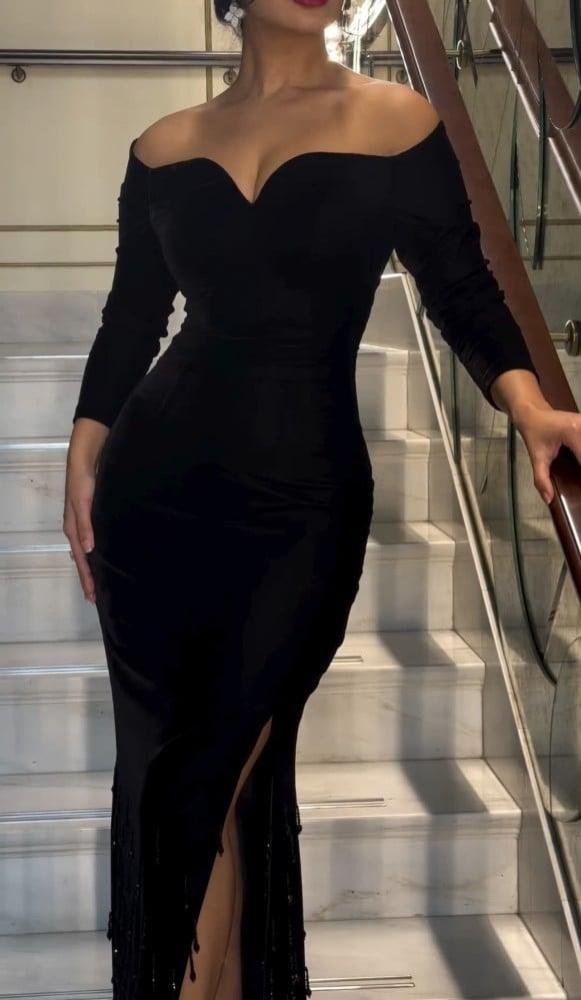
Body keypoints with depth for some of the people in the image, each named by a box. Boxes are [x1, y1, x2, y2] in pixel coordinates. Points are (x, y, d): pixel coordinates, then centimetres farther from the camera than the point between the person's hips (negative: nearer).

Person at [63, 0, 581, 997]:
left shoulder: (401, 125, 0)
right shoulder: (165, 147, 7)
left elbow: (462, 290, -1)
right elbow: (130, 318, 12)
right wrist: (83, 461, 5)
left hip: (303, 497, -2)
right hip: (152, 485, 3)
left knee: (224, 767, 0)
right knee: (159, 762, 5)